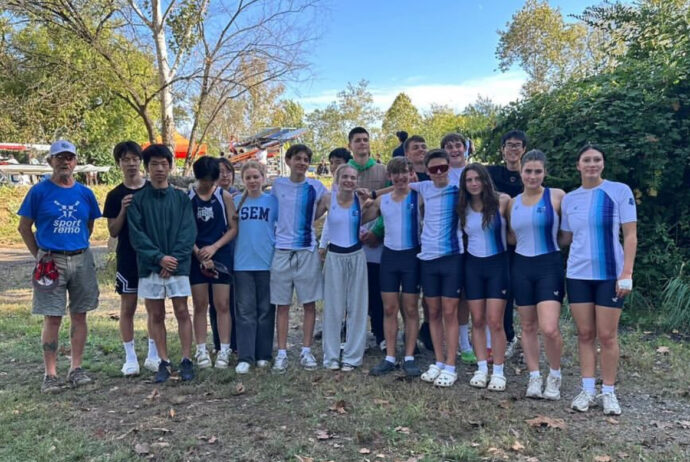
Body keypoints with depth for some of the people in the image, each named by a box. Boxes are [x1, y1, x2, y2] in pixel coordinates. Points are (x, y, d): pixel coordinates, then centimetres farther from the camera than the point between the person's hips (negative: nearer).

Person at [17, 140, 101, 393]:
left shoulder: (85, 193, 4)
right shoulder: (39, 191, -4)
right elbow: (24, 227, 2)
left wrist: (78, 247, 8)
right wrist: (40, 255, 0)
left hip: (81, 260, 3)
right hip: (51, 261, -3)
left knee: (79, 315, 8)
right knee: (52, 319, 0)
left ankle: (76, 368, 19)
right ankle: (50, 374, 10)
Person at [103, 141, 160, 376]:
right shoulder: (115, 195, 1)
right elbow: (113, 231, 0)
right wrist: (123, 210, -15)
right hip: (127, 258, -1)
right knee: (128, 307, 5)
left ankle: (153, 355, 19)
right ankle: (130, 358, 16)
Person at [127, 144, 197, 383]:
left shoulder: (181, 198, 4)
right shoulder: (138, 199, 3)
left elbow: (188, 232, -2)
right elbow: (136, 235, -4)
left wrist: (174, 259, -13)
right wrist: (159, 258, -14)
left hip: (178, 265, 0)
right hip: (150, 266, 1)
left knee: (182, 312, 2)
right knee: (156, 315, 6)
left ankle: (186, 361, 11)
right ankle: (164, 363, 16)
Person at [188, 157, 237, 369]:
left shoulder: (224, 196, 2)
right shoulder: (188, 198, 3)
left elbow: (233, 228, 1)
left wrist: (214, 247, -10)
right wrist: (198, 253, -11)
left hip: (221, 256, 0)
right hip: (197, 257, 1)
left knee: (222, 304, 1)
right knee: (200, 305, 6)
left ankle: (224, 350, 8)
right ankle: (201, 350, 15)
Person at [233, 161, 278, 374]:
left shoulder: (272, 201, 4)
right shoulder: (236, 202, 7)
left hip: (267, 262, 0)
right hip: (242, 263, 0)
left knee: (266, 310, 7)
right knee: (245, 311, 1)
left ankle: (263, 355, 17)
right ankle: (245, 357, 5)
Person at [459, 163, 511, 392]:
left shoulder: (502, 201, -8)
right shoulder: (463, 208, 3)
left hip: (497, 264, -3)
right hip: (473, 265, 3)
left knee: (495, 322, -4)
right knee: (477, 321, 7)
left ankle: (498, 372, 9)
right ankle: (482, 369, 18)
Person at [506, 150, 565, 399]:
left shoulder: (556, 196, -5)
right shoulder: (513, 203, 8)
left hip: (549, 266, -4)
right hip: (521, 267, 4)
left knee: (549, 329, -13)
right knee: (528, 326, 10)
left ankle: (555, 376, 13)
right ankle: (534, 378, 23)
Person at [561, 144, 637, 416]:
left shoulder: (620, 191, -4)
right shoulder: (569, 199, 6)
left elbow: (630, 235, -6)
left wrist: (626, 273, -11)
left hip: (610, 274, -3)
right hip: (578, 275, 3)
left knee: (607, 335, 1)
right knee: (585, 334, 7)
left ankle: (609, 392, 15)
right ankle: (587, 390, 15)